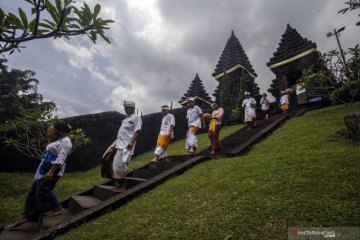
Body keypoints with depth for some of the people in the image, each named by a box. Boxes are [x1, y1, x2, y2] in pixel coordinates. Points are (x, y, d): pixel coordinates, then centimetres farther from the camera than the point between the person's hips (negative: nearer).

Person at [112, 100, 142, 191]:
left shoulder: (136, 118, -3)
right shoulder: (126, 119, 23)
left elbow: (137, 131, -14)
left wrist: (131, 142, -25)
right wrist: (116, 142, 22)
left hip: (126, 146, -9)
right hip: (120, 145, 9)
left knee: (121, 165, -9)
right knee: (117, 165, 8)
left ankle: (120, 186, 0)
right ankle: (118, 185, 15)